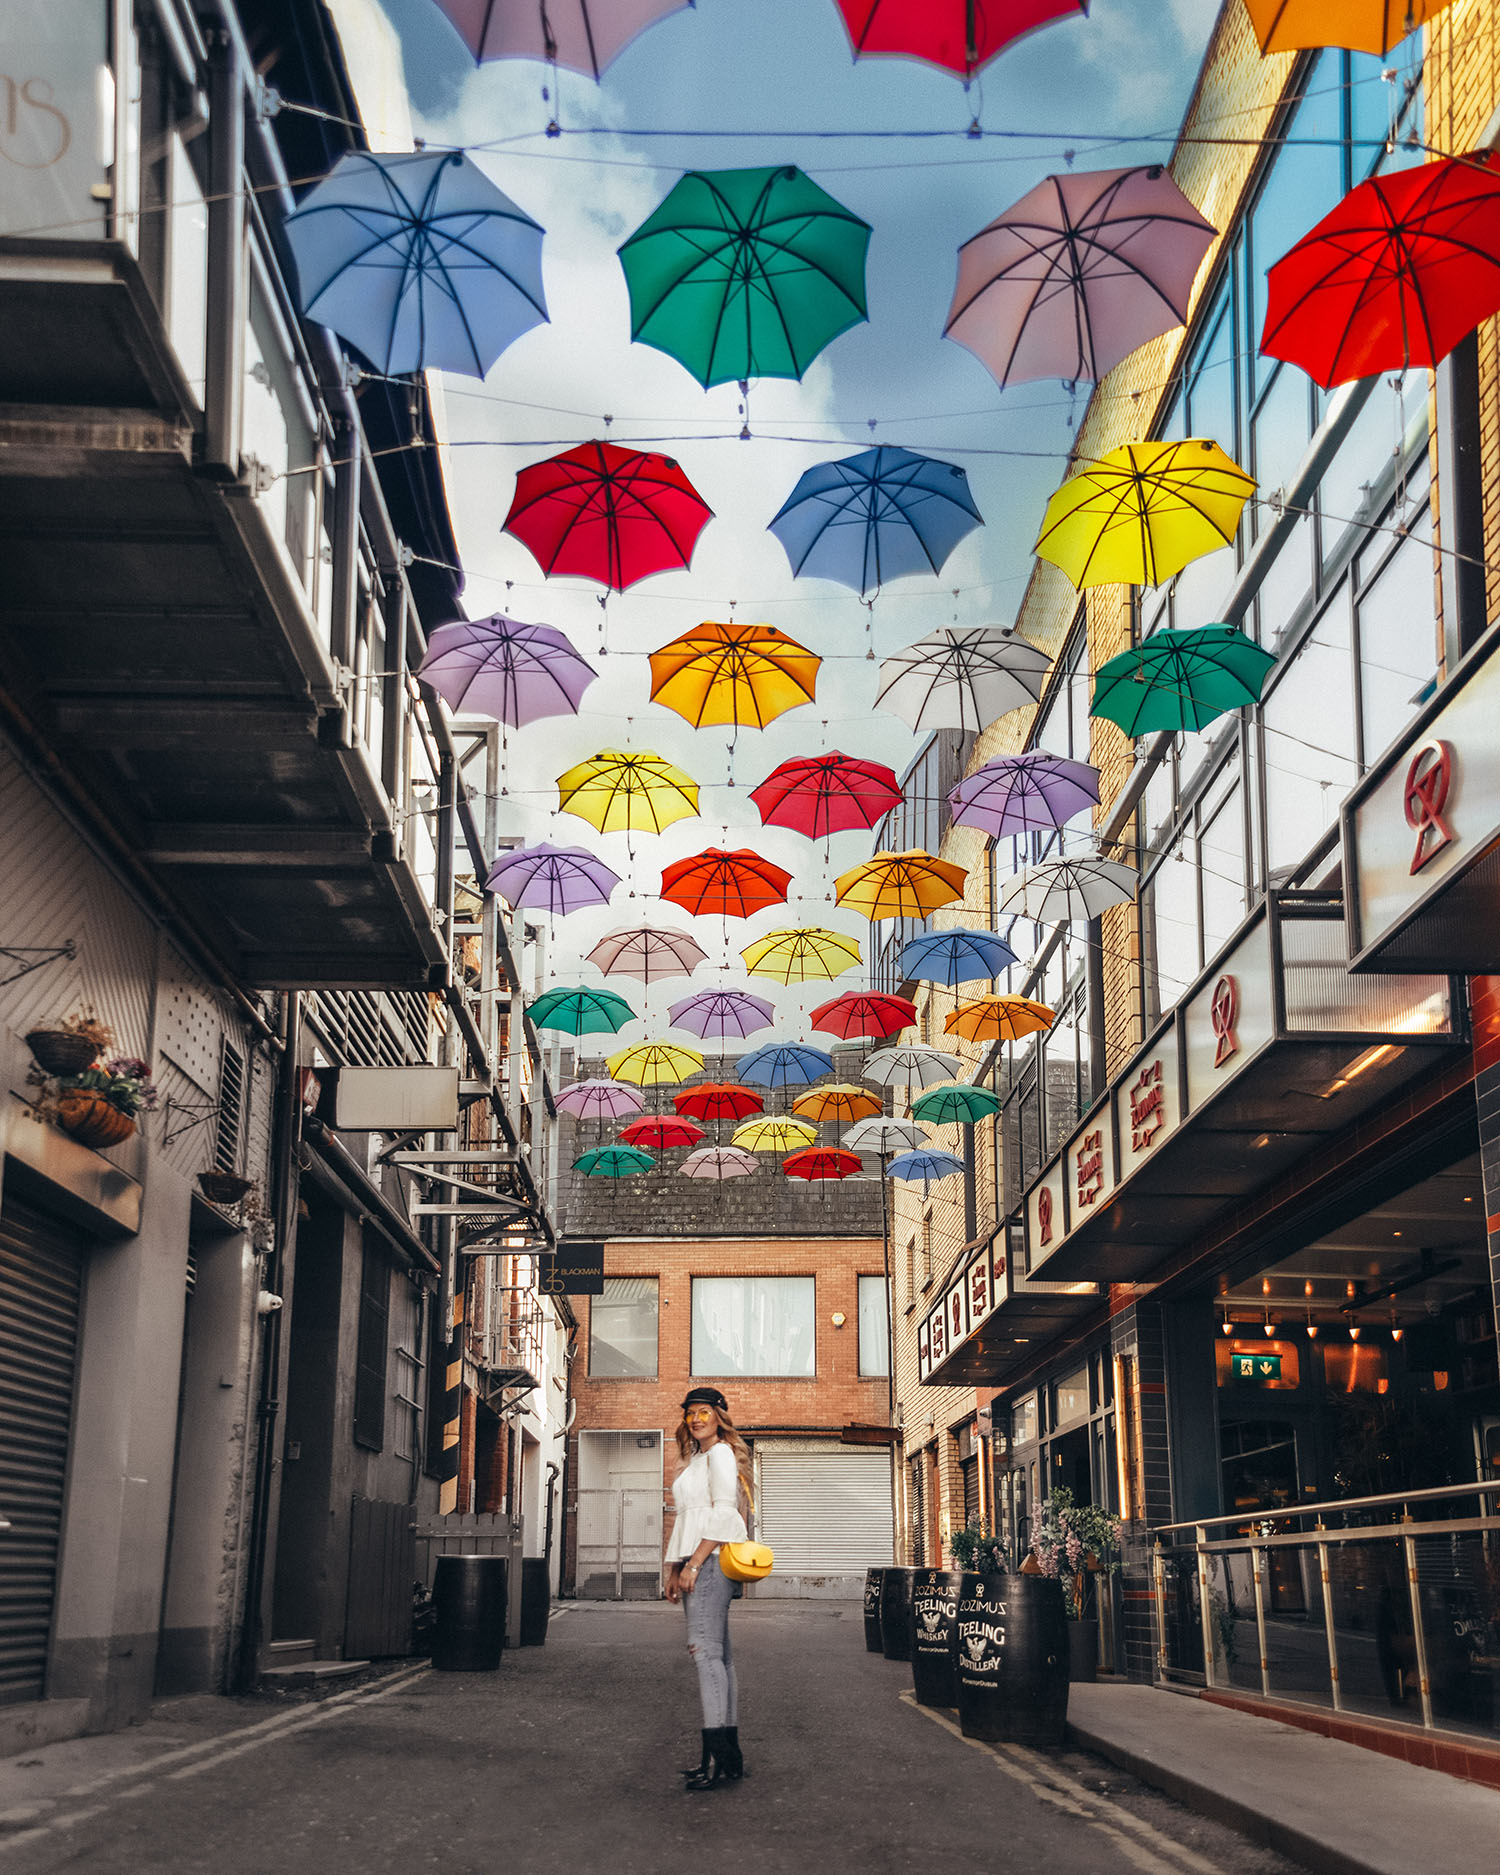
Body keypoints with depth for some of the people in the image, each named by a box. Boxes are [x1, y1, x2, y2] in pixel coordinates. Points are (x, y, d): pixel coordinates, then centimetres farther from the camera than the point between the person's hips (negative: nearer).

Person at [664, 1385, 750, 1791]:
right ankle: (728, 1753, 7)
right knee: (717, 1653, 7)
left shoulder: (721, 1453, -5)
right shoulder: (696, 1459, 24)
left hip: (712, 1559, -10)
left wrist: (694, 1563, -19)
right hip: (697, 1561, 10)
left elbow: (723, 1511, -15)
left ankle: (717, 1754, -22)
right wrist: (676, 1570, 20)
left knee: (705, 1649, -17)